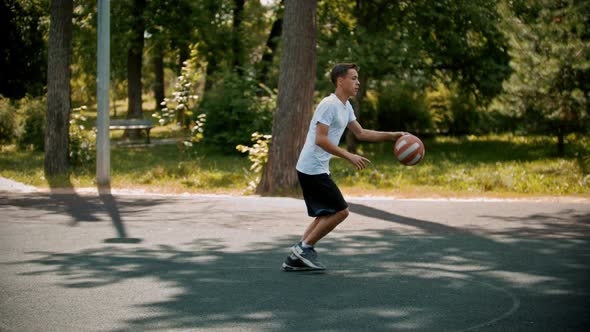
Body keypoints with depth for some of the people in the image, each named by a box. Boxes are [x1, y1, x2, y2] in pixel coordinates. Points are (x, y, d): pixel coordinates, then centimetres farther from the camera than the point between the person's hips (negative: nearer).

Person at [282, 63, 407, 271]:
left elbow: (361, 133, 23)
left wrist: (392, 136, 14)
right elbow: (320, 140, -21)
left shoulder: (345, 106, 15)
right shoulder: (329, 104, -16)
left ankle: (296, 258, 13)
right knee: (341, 211, -8)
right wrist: (349, 157, -21)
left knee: (325, 215, 14)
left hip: (317, 169, 10)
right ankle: (304, 248, -2)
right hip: (313, 169, -10)